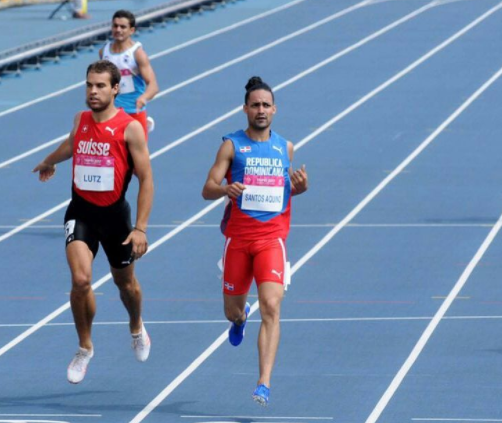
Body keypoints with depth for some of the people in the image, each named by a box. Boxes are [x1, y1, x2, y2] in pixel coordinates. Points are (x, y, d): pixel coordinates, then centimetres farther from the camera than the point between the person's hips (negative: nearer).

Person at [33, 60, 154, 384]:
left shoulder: (130, 128, -12)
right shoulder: (80, 120, 1)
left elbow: (146, 180, -11)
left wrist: (140, 228, -18)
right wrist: (49, 162, 47)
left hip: (115, 212, -2)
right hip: (81, 211, 2)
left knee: (125, 282, 18)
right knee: (80, 280, -17)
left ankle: (137, 327, 50)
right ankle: (85, 348, 2)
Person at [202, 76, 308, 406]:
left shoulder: (285, 147, 9)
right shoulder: (232, 145, 0)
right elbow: (207, 189, -5)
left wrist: (300, 187, 1)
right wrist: (225, 189, -27)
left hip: (272, 238, 0)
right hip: (238, 236, 0)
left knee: (271, 307, -17)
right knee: (232, 310, 12)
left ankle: (265, 383, -21)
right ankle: (241, 317, 53)